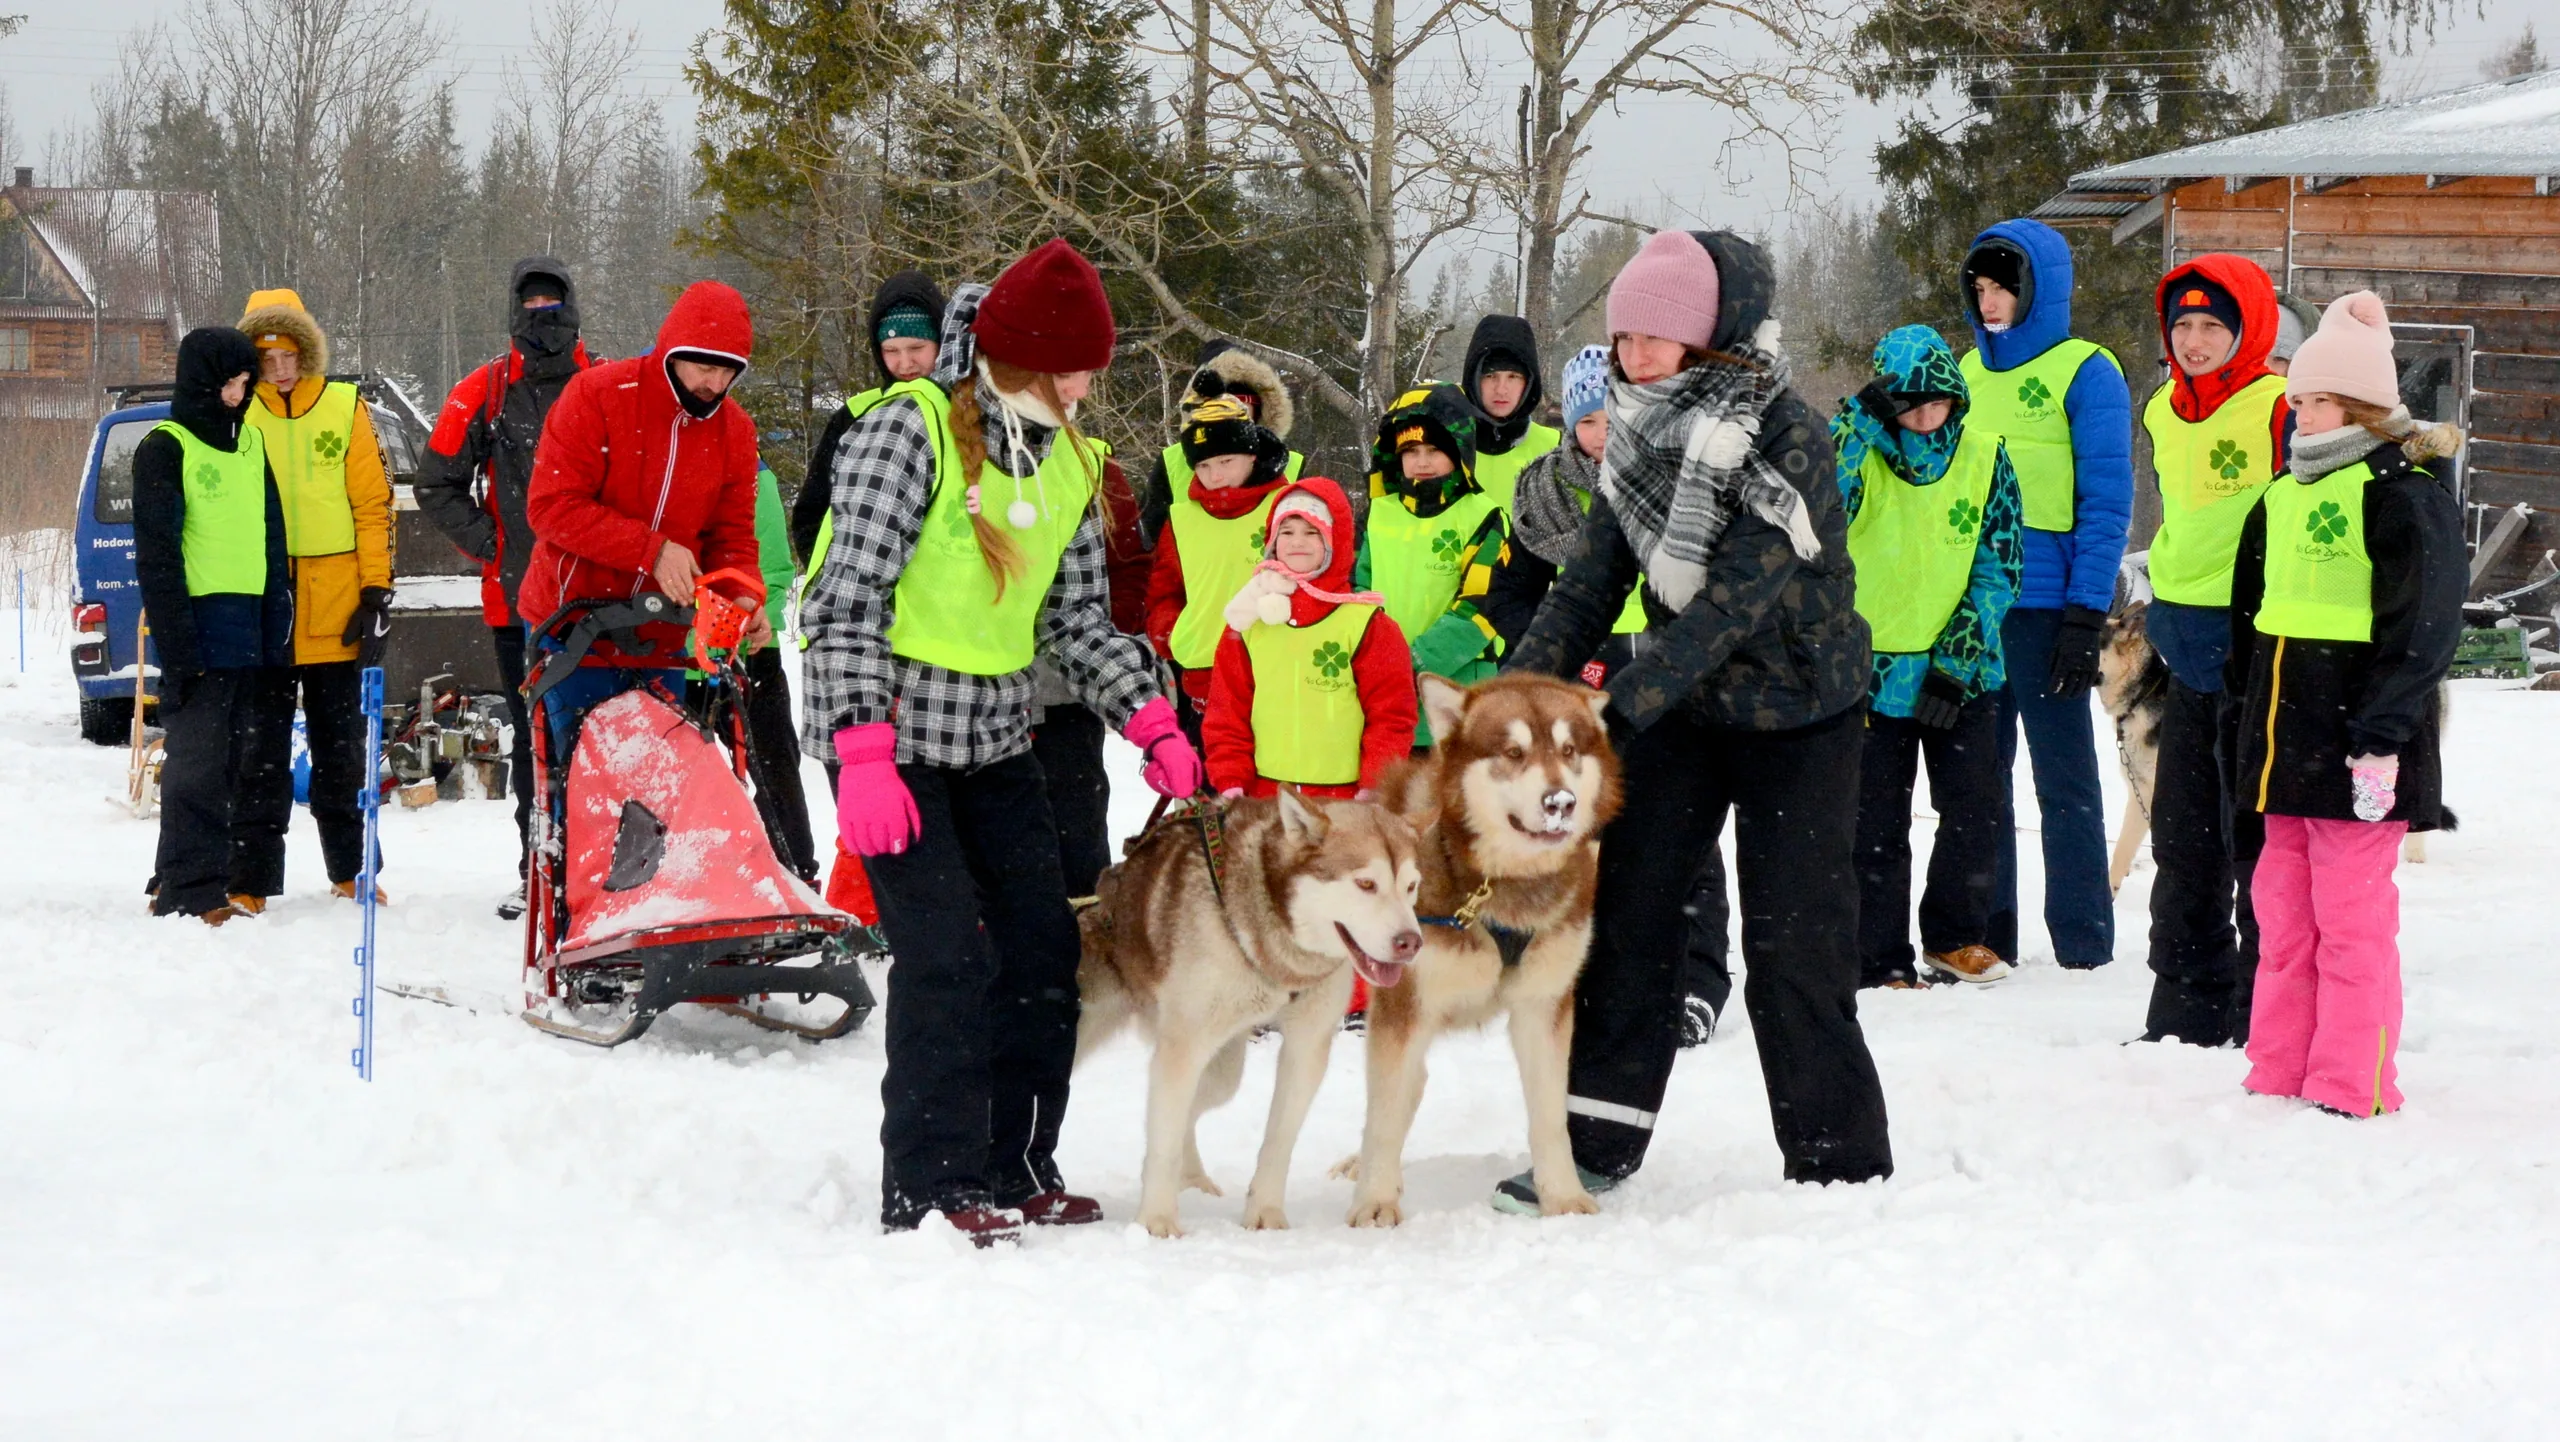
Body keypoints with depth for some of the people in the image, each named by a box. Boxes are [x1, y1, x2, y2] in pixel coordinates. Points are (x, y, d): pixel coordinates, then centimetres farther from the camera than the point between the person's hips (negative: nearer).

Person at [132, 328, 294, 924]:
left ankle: (232, 877, 17)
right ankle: (188, 893, -5)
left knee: (245, 758, 9)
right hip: (201, 630, -7)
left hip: (251, 631, 7)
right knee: (198, 763, -7)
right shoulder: (165, 448, -4)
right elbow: (156, 554, -8)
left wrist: (278, 631, 14)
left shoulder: (249, 440, 16)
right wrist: (178, 644, -15)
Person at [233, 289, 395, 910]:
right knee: (262, 749, 3)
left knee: (341, 745, 10)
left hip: (335, 614, 0)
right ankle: (252, 877, 6)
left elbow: (373, 504, 3)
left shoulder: (346, 408, 3)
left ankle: (352, 869, 19)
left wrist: (375, 592, -3)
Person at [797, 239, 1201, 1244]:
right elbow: (851, 598, -16)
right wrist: (864, 756, -23)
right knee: (949, 955, -12)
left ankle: (1015, 1171, 19)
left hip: (996, 737, 7)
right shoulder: (911, 428, -13)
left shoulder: (1066, 461, 10)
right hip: (893, 732, -7)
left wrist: (1152, 721, -1)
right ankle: (929, 1189, -2)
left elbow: (1079, 619, 14)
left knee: (1044, 952, 5)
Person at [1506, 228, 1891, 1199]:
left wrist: (1619, 708, -35)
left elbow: (1738, 598, -29)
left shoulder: (1788, 440, -22)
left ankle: (1839, 1165, 5)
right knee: (1625, 907, 2)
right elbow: (1591, 579, -3)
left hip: (1794, 709, -6)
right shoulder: (1642, 435, -1)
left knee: (1792, 945, -6)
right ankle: (1597, 1143, 9)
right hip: (1682, 705, 6)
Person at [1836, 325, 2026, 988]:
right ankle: (1880, 963, 12)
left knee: (1977, 807, 6)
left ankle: (1955, 936, 25)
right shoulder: (1857, 453, -5)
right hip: (1871, 667, -2)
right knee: (1876, 824, 3)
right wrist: (1859, 420, -30)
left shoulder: (1984, 457, 0)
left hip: (1960, 670, 2)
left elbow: (2000, 564, 0)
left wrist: (1956, 656, -9)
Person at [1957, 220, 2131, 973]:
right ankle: (1984, 935, 16)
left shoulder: (2085, 372, -5)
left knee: (2064, 779, 0)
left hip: (2045, 606, -6)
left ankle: (2083, 947, 5)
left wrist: (2088, 617, -14)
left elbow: (2106, 502, -8)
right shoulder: (1971, 371, 14)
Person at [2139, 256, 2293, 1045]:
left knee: (2259, 844, 0)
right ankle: (2185, 1010, 21)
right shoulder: (2164, 411, 11)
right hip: (2188, 654, 8)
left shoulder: (2279, 411, -13)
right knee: (2182, 841, 12)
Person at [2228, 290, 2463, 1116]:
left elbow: (2424, 624, -15)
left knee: (2351, 919, -5)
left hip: (2356, 746, -8)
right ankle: (2277, 1076, 19)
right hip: (2286, 740, 8)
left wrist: (2381, 737, -20)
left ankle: (2351, 1091, 0)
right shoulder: (2282, 498, 16)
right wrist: (2249, 707, 22)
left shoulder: (2405, 494, -9)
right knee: (2282, 909, 12)